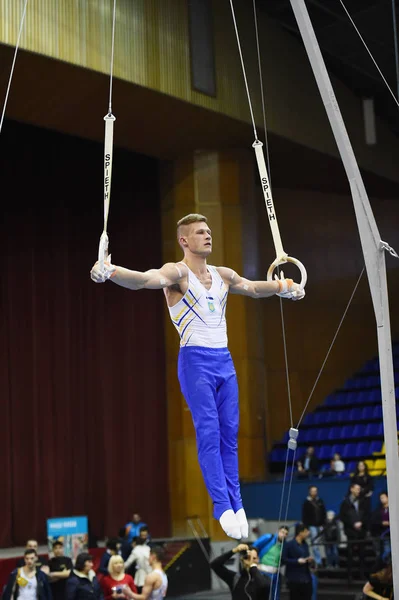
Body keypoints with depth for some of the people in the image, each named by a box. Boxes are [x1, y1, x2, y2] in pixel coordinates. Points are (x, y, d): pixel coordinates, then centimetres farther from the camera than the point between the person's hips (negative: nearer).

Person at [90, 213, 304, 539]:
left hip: (224, 360, 6)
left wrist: (283, 287, 28)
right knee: (209, 432, -11)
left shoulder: (223, 275, 14)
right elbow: (146, 279, -27)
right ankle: (223, 506, -11)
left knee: (230, 433, 6)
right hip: (196, 360, -6)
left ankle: (236, 503, 11)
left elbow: (253, 287, 34)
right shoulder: (177, 272, -7)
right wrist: (112, 272, -44)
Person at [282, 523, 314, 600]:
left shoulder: (305, 545, 10)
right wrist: (297, 561, -18)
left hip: (306, 578, 6)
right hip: (294, 579, -6)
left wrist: (309, 560, -2)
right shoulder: (289, 545, -8)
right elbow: (283, 559, -11)